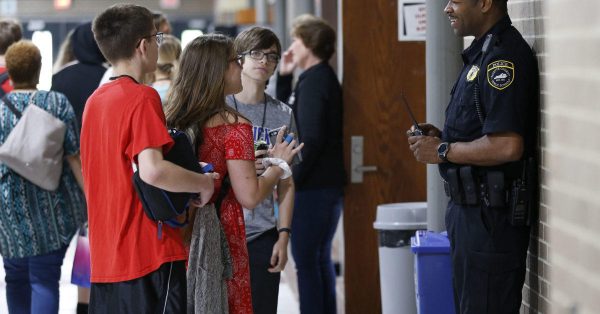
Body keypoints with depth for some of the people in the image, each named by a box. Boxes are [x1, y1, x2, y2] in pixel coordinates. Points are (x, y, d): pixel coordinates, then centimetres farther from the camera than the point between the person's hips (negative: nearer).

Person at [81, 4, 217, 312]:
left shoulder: (95, 100, 12)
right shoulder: (142, 97, -13)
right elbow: (152, 171, -26)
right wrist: (203, 183, -11)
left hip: (105, 257, 8)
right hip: (149, 252, -8)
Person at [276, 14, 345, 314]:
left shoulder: (313, 81, -15)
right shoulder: (323, 78, 15)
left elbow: (311, 139, -23)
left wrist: (290, 181, -17)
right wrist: (284, 76, 16)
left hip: (312, 187, -10)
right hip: (329, 185, 10)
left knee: (306, 260, -6)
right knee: (320, 258, 16)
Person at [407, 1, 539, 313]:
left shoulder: (504, 56, -19)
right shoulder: (483, 53, 14)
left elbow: (507, 146, -28)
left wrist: (442, 151, -16)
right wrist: (441, 137, 8)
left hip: (491, 216, -11)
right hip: (470, 210, 11)